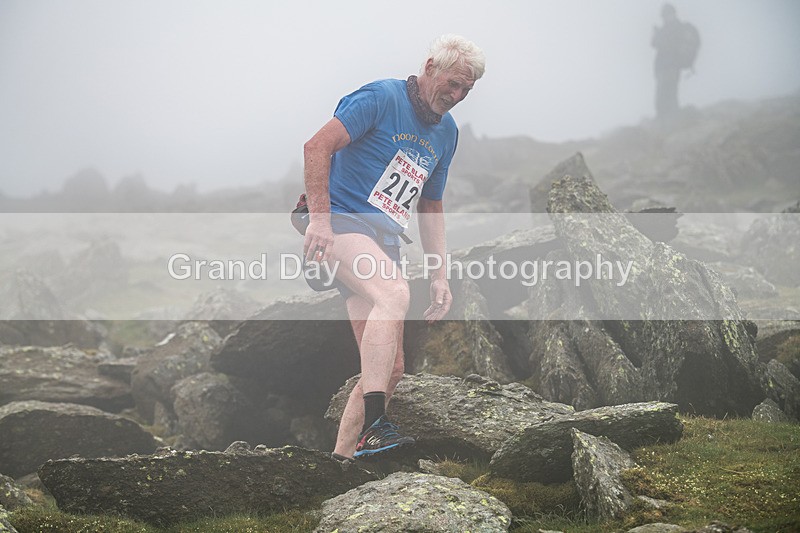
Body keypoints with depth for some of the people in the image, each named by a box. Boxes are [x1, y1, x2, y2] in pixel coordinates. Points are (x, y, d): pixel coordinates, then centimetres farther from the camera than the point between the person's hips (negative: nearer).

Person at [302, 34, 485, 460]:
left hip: (385, 241, 8)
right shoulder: (381, 98, -6)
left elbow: (430, 205, 26)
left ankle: (342, 458, 9)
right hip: (341, 220, -8)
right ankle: (374, 425, -42)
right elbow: (317, 146, -14)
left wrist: (439, 274, 18)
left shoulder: (446, 132, 17)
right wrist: (319, 217, -23)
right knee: (395, 293, -36)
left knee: (390, 368, 0)